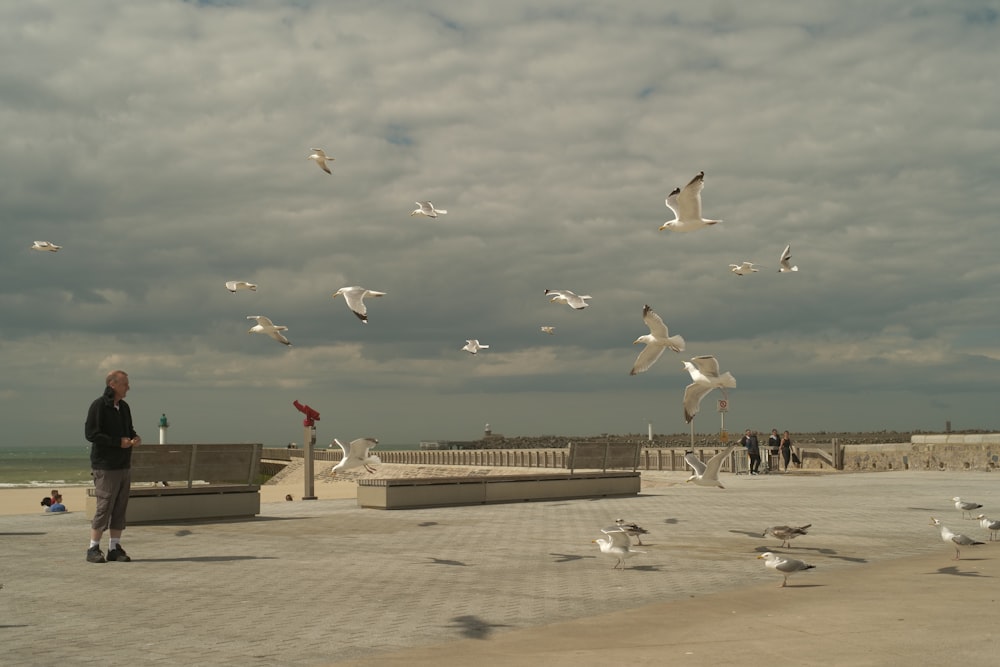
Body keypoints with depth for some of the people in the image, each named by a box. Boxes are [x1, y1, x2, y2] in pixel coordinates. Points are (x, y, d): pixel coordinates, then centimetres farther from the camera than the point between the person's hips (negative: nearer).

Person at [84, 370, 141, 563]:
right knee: (104, 507, -6)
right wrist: (118, 442, -20)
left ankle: (115, 548, 13)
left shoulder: (124, 407, 13)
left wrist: (135, 438, 0)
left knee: (120, 508, 7)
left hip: (124, 466, 7)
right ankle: (93, 550, 3)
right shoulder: (99, 406, -10)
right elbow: (90, 433, -17)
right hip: (105, 466, -7)